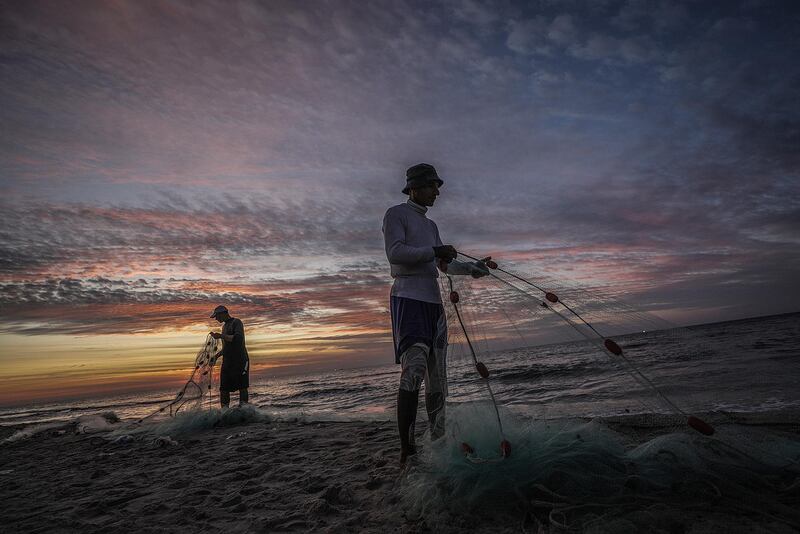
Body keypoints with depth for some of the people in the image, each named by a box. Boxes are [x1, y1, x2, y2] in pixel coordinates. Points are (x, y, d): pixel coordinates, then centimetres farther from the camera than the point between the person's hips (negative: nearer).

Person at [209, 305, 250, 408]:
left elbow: (238, 338, -21)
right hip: (227, 361, 8)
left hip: (240, 360, -8)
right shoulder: (224, 326, 22)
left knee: (242, 386, -6)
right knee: (224, 388, 3)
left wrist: (221, 336, -18)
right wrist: (217, 356, 18)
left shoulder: (236, 322, -3)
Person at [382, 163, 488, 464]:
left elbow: (445, 265, 21)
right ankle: (406, 448, -18)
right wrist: (434, 251, -15)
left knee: (437, 376, 8)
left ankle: (438, 442, 16)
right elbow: (395, 253, -14)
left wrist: (471, 268, 4)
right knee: (414, 368, -21)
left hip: (433, 302, 8)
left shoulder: (431, 225, 25)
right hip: (407, 298, -8)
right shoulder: (396, 214, 2)